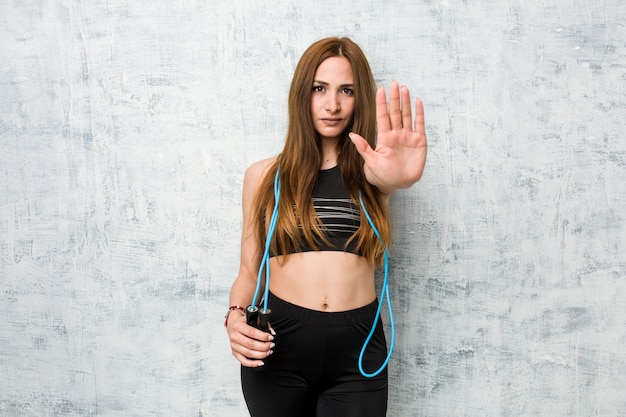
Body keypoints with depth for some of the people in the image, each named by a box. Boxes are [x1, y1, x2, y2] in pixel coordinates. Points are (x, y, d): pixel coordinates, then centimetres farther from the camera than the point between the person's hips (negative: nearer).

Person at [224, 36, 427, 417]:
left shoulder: (368, 169, 2)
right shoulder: (264, 175, 5)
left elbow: (384, 173, -22)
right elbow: (249, 271, 8)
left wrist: (397, 178, -45)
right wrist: (236, 316, -12)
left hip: (356, 348, 0)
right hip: (279, 345, 1)